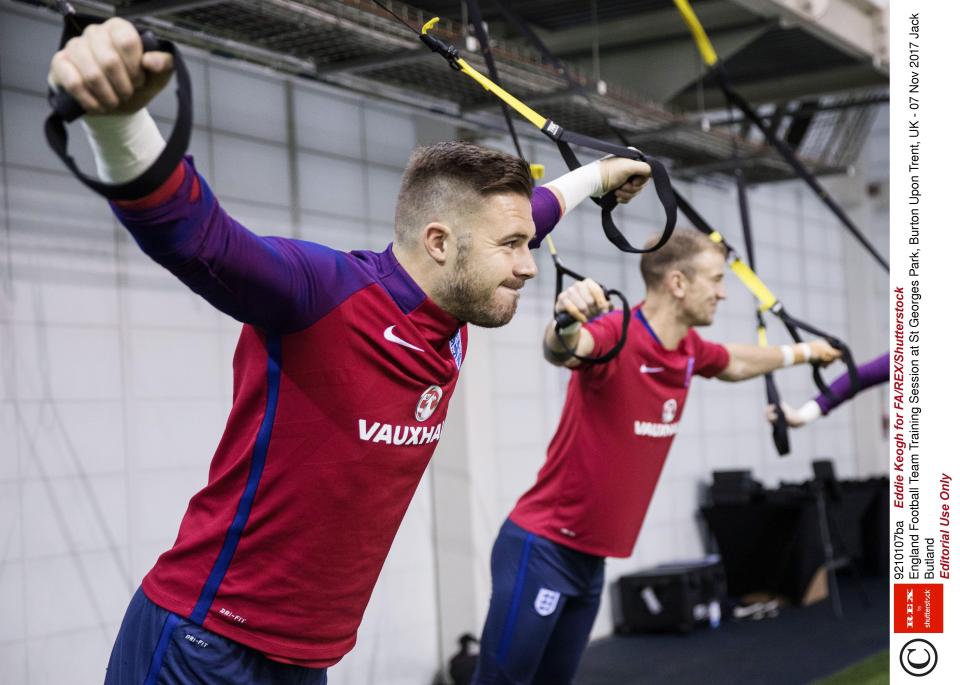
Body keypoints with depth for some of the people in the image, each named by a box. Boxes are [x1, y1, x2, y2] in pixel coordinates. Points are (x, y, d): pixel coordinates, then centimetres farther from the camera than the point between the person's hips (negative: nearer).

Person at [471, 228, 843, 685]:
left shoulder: (690, 351, 6)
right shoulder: (616, 334, -21)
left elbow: (735, 363, 30)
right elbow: (561, 351, -44)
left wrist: (800, 353, 43)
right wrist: (567, 324, -67)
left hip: (591, 555, 8)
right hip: (542, 547, -8)